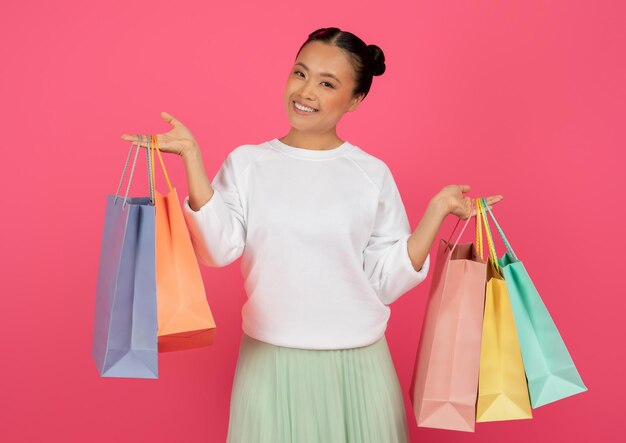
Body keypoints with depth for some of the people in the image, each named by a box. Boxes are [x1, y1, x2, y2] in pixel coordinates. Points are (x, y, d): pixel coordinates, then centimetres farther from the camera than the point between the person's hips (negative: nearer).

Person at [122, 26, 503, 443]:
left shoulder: (373, 174, -1)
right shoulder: (247, 162, 0)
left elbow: (388, 281, -2)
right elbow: (219, 249, -13)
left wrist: (437, 210, -9)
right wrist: (192, 156, -14)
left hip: (357, 363, 1)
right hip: (270, 359, 0)